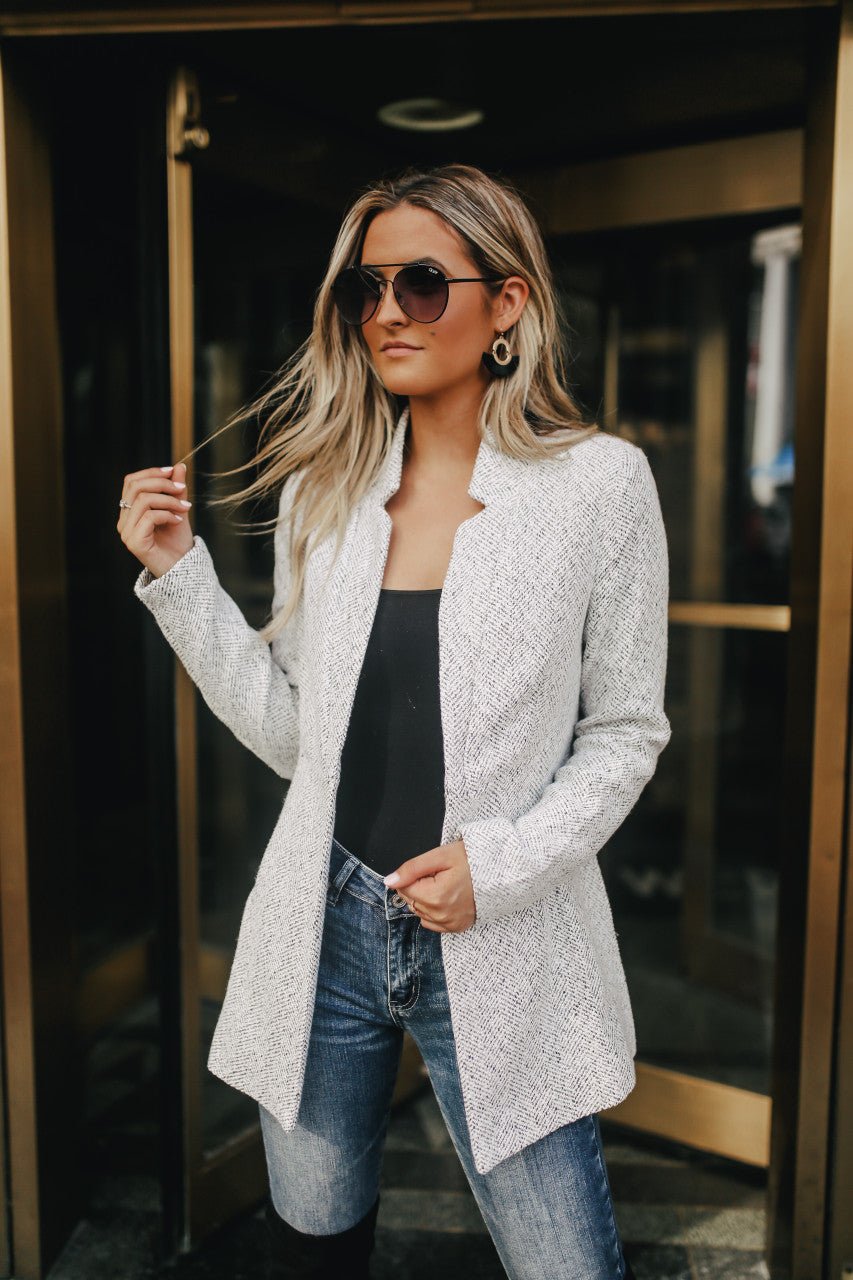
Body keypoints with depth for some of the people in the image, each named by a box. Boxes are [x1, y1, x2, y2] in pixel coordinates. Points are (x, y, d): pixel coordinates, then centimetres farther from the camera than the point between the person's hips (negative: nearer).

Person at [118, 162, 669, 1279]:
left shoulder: (598, 484, -8)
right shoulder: (323, 489, 2)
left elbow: (624, 730, -3)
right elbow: (291, 734, 3)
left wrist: (500, 864, -16)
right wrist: (180, 576, -4)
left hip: (503, 949, -3)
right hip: (325, 927, 4)